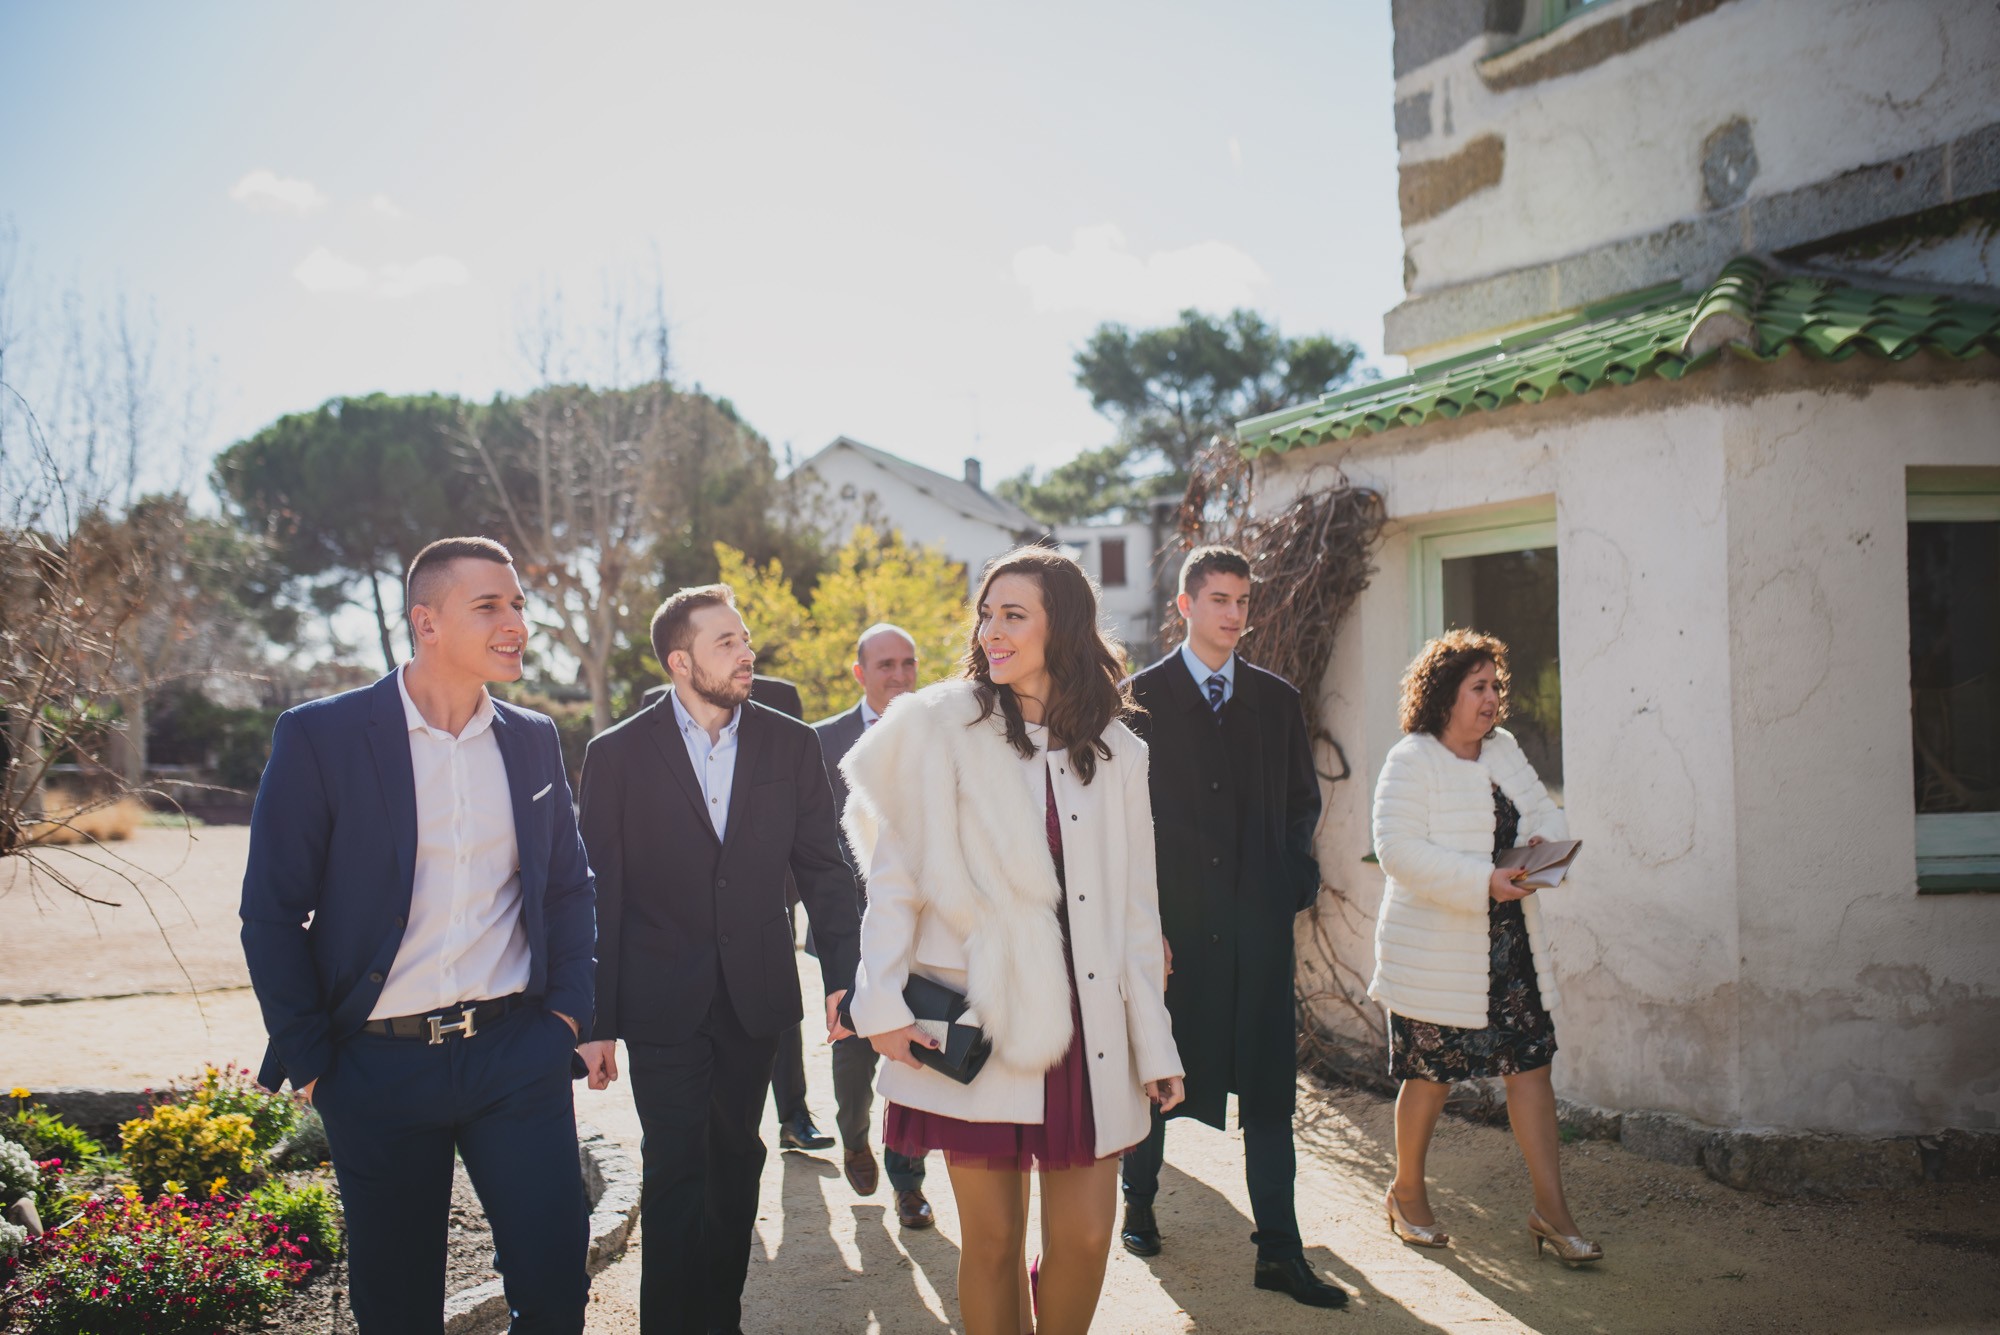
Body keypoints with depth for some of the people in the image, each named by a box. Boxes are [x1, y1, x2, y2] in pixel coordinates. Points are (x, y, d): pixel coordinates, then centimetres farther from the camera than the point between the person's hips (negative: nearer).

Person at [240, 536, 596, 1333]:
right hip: (379, 1068, -2)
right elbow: (272, 909, -5)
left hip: (518, 1054, 3)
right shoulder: (320, 737, -7)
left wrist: (569, 1008, 4)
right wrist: (308, 1057, -5)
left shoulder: (534, 740, 6)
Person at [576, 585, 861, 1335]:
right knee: (674, 1174, 0)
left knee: (735, 1162, 15)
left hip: (755, 996, 3)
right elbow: (598, 896, -3)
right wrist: (596, 1021, -4)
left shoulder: (790, 744, 2)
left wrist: (842, 975, -4)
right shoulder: (617, 754, -4)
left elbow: (823, 868, 5)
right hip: (662, 1005, -3)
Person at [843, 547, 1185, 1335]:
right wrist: (881, 1003, -10)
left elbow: (1135, 908, 8)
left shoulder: (1115, 752, 8)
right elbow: (894, 878, -1)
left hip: (1086, 1029, 3)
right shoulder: (942, 727, -1)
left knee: (1085, 1238, 4)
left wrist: (1154, 1043, 6)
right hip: (979, 1022, -2)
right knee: (992, 1241, 5)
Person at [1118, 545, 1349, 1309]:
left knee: (1268, 1085, 2)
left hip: (1257, 921, 2)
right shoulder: (1141, 697, 0)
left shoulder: (1276, 700, 10)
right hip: (1168, 920, -2)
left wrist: (1296, 876, 2)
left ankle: (1279, 1251, 9)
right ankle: (1139, 1203, 32)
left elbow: (1303, 800, 18)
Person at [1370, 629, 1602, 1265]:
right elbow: (1399, 851, -21)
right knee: (1431, 1072, 6)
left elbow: (1544, 811, 14)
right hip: (1436, 951, -6)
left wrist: (1543, 838, -11)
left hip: (1510, 943, 6)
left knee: (1532, 1063, 4)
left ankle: (1551, 1208, 13)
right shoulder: (1410, 761, -13)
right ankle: (1406, 1193, 28)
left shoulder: (1504, 749, 9)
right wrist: (1485, 881, -27)